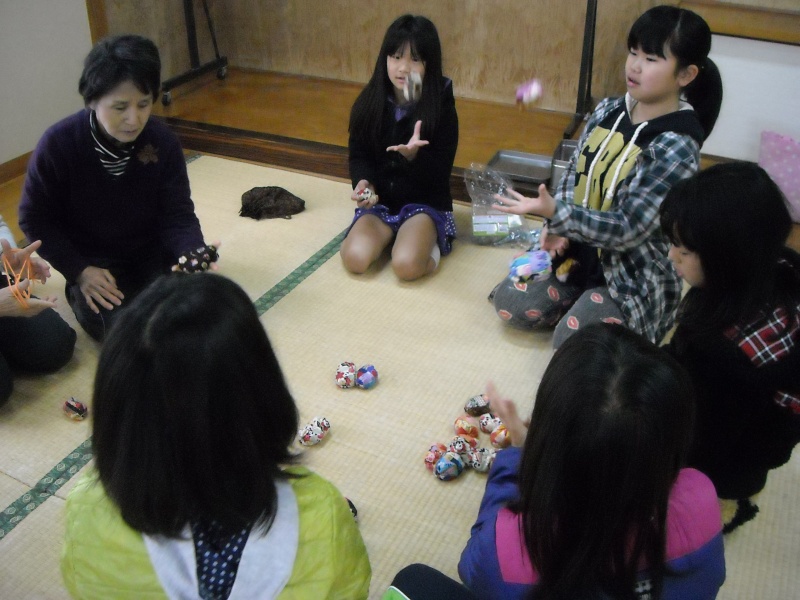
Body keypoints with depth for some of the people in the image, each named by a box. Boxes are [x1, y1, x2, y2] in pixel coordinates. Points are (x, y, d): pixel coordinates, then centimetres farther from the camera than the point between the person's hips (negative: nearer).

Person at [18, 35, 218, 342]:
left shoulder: (163, 142, -16)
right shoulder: (57, 145, -22)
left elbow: (178, 215, -15)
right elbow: (35, 219, -10)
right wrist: (79, 271, -19)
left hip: (152, 251, 3)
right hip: (93, 261, -2)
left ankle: (143, 290, 19)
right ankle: (81, 292, 11)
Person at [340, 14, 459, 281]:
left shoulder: (441, 107, -12)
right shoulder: (368, 102, -3)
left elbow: (441, 172, -13)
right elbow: (358, 155, 3)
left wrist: (415, 156, -34)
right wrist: (364, 182, -20)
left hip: (424, 203, -3)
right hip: (379, 201, 3)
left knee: (407, 265, -29)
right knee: (355, 259, -23)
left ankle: (426, 240, 3)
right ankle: (387, 235, 7)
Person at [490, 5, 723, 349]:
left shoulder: (676, 146, -23)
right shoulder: (608, 111, -2)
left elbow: (627, 229, -26)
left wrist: (554, 212, -36)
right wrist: (558, 228, -11)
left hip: (632, 275, -6)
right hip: (577, 252, 7)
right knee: (508, 302, -3)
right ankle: (584, 300, 17)